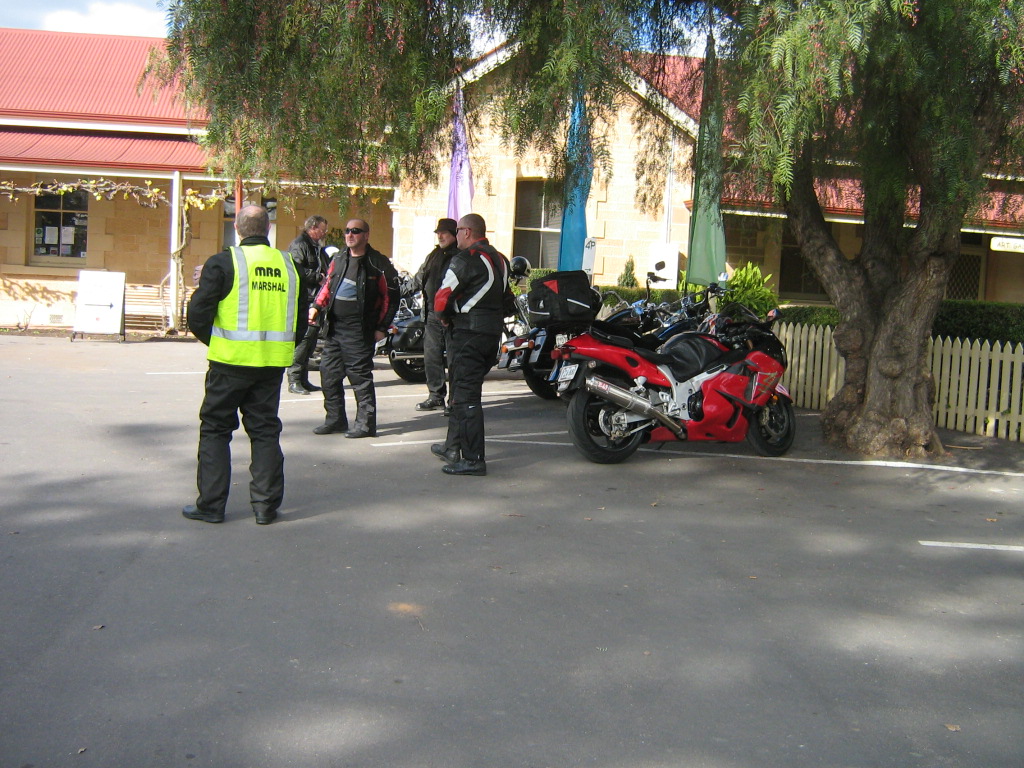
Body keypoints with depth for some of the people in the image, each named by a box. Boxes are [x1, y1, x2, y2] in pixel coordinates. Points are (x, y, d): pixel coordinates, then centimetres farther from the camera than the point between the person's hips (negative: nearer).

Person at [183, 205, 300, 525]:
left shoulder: (223, 262, -8)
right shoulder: (288, 264, 6)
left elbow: (198, 314, -7)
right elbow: (299, 319, 11)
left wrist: (213, 341, 10)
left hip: (232, 359, -4)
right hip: (273, 362, 4)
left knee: (215, 429, 9)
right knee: (265, 430, 12)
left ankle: (211, 504, 11)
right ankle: (266, 504, 13)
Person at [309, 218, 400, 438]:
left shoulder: (378, 263, -5)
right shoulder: (338, 259, 13)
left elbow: (390, 297, -5)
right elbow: (327, 285, 23)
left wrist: (382, 327, -8)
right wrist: (316, 306, 6)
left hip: (359, 330, -7)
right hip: (334, 327, 7)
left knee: (361, 377, -5)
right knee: (329, 373, 10)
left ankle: (366, 424, 3)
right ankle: (335, 419, 22)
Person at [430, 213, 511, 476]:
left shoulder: (465, 259, -12)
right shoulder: (500, 260, 15)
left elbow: (442, 298, -15)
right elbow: (506, 298, 20)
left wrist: (445, 317, 3)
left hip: (468, 334, -9)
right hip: (493, 333, 9)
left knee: (466, 395, -7)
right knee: (463, 391, 18)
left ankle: (473, 459, -7)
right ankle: (453, 447, 27)